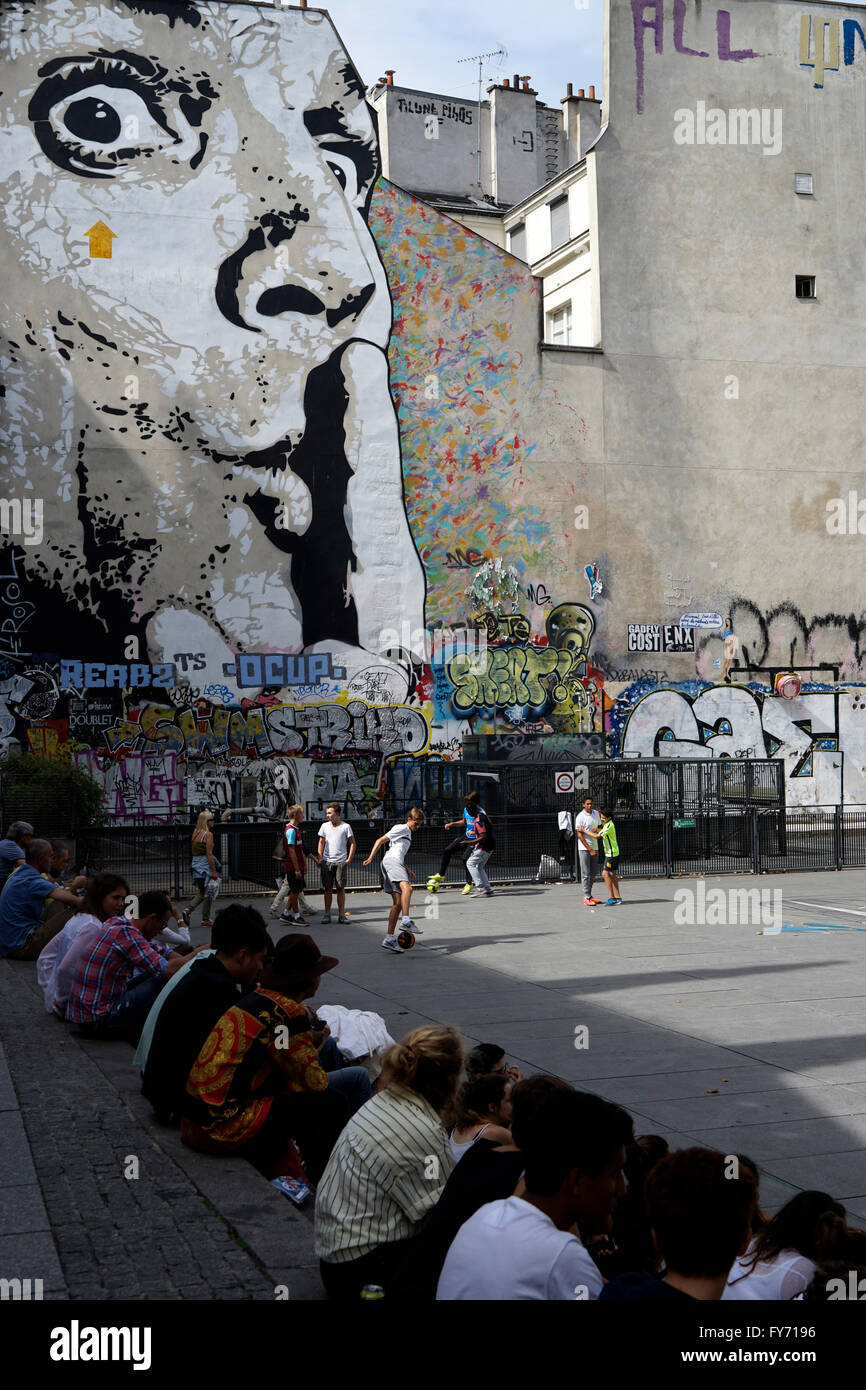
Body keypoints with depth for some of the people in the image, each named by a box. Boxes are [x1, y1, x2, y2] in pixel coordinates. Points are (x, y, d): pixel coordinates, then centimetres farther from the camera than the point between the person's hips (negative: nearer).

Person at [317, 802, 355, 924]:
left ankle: (341, 914, 6)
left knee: (341, 888, 0)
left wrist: (349, 859, -3)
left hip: (341, 862, -2)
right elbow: (321, 842, 14)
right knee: (328, 888, 3)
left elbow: (352, 843, 3)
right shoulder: (324, 826, 7)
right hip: (327, 862, 2)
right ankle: (327, 914, 8)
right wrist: (320, 858, 5)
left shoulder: (346, 826, -2)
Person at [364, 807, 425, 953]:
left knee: (397, 902, 2)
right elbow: (380, 840, 1)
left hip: (396, 864, 9)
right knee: (406, 887, -32)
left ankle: (389, 939, 1)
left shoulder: (408, 833, 31)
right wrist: (370, 858, -7)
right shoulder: (401, 828, 5)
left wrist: (407, 870, 27)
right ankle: (405, 921, -46)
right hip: (390, 860, -9)